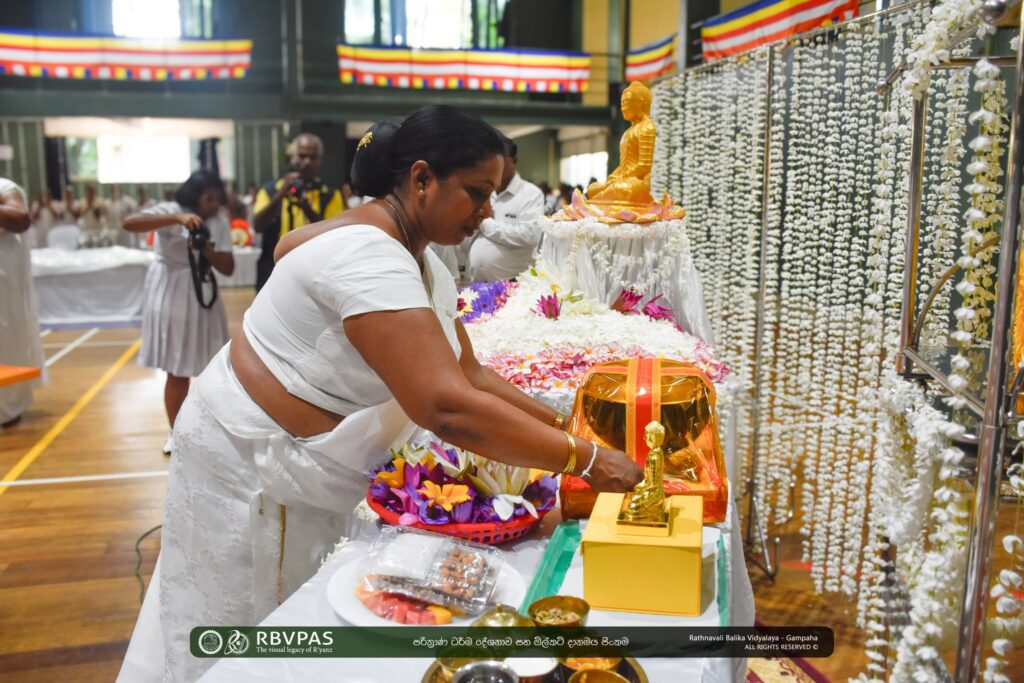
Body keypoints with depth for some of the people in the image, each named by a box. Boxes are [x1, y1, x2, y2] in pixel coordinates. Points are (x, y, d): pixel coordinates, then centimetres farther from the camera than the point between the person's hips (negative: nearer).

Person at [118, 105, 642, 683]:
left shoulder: (422, 262, 3)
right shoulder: (368, 258, -29)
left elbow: (470, 378, 6)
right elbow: (448, 408, -37)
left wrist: (566, 427, -3)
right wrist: (583, 460, -29)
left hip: (313, 476, 9)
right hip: (252, 468, -9)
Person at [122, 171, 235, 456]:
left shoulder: (219, 222, 2)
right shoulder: (171, 211, -9)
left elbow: (228, 268, -1)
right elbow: (129, 223, -26)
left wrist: (207, 250, -20)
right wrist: (177, 218, -34)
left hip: (203, 295, 4)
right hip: (171, 296, -4)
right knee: (177, 371, 4)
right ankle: (176, 431, 21)